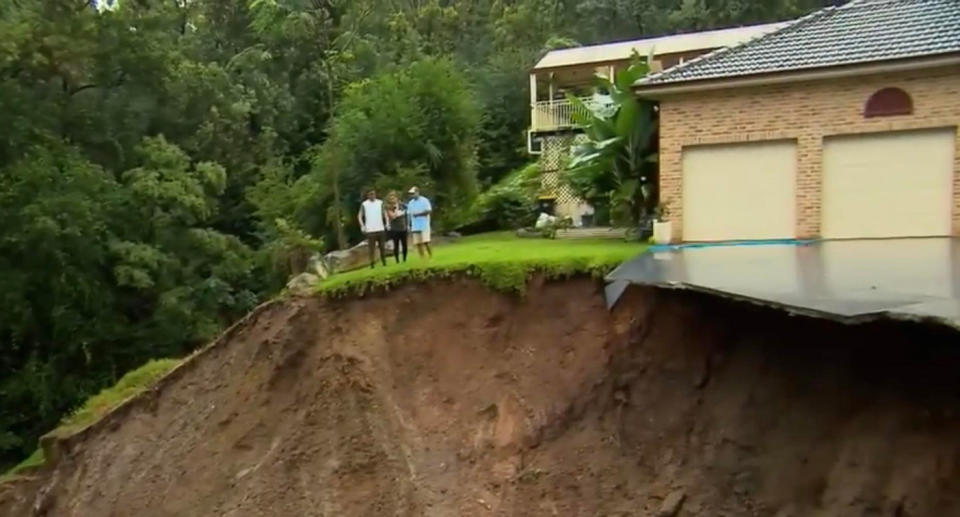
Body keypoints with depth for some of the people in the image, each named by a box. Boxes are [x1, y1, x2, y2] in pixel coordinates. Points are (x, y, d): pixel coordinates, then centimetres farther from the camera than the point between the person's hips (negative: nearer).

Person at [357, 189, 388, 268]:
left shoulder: (380, 203, 7)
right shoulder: (364, 204, -1)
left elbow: (384, 213, 13)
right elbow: (360, 216, -1)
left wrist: (387, 223, 3)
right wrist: (362, 226, -11)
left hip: (381, 229, 2)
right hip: (370, 230, -2)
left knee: (382, 246, 6)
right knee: (371, 248, -4)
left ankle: (384, 262, 17)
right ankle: (372, 263, -1)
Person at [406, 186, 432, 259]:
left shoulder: (424, 200, -4)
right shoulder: (410, 203, 13)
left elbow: (429, 211, -13)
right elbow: (409, 214, 15)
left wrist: (418, 214, -17)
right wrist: (410, 225, 9)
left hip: (424, 226, -5)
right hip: (415, 227, 5)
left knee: (426, 242, -10)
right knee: (418, 243, 2)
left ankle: (431, 256, 0)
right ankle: (422, 257, 8)